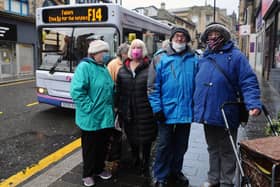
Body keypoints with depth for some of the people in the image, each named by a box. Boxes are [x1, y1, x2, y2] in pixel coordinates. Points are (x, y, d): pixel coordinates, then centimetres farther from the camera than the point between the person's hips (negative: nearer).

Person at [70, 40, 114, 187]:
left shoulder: (104, 68, 9)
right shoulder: (84, 67, -15)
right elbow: (76, 91, -23)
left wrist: (110, 108, 12)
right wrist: (90, 107, -21)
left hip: (106, 117, 7)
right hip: (91, 118, -7)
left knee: (102, 145, 20)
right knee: (89, 147, 11)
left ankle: (99, 169, 39)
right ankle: (87, 174, 30)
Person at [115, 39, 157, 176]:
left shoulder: (149, 68, -6)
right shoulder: (123, 69, 8)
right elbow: (118, 90, 10)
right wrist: (118, 108, 7)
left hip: (145, 111, -4)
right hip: (128, 111, 4)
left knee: (145, 138, 7)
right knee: (132, 137, 18)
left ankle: (145, 165, 27)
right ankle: (135, 160, 41)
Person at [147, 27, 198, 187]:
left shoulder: (194, 60, 5)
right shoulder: (160, 60, -2)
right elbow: (153, 87, -5)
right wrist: (157, 108, -12)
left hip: (187, 111, 3)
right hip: (166, 111, -3)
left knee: (181, 145, 16)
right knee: (164, 145, 7)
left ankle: (175, 171, 36)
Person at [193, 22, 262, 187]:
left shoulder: (235, 56, -6)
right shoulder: (204, 58, 11)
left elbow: (248, 82, -12)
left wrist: (254, 103, -26)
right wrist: (197, 105, 14)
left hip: (226, 115, -5)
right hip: (207, 114, 6)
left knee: (227, 151, 12)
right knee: (213, 149, 20)